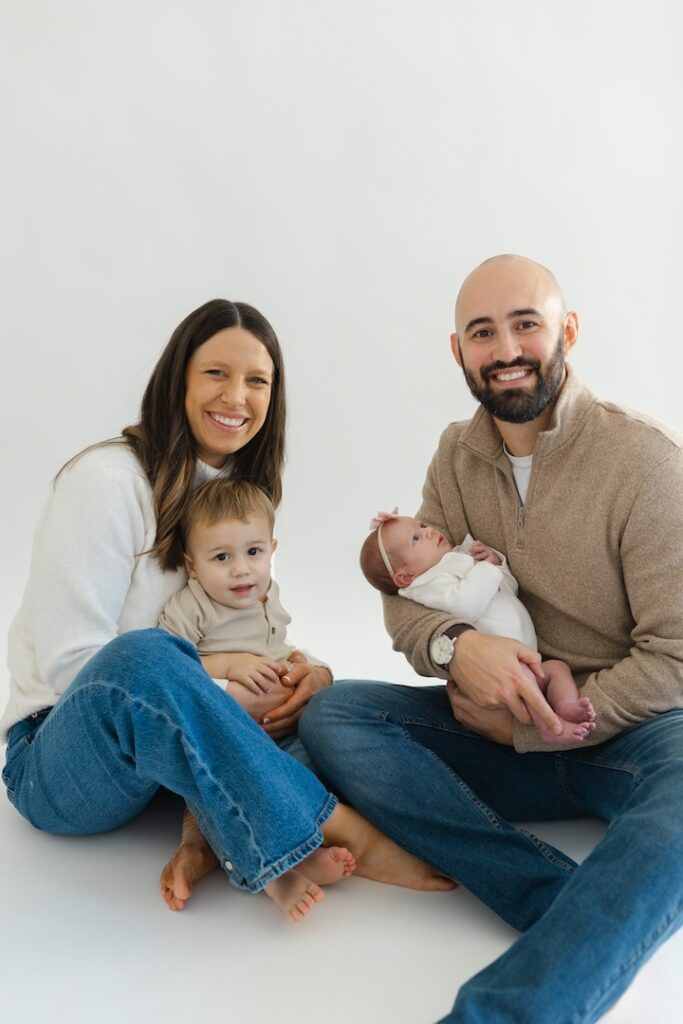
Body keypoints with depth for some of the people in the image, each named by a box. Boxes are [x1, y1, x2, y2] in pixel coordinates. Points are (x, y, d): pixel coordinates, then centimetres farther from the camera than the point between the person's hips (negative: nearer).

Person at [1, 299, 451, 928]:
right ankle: (347, 836, -32)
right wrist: (221, 688, -24)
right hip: (58, 762, -6)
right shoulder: (106, 478, -15)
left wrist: (307, 670, -15)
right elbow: (67, 661, -18)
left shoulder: (243, 491, 9)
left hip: (163, 733, 7)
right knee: (144, 657, -39)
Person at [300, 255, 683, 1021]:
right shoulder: (459, 454, 5)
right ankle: (577, 911, -29)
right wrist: (456, 646, -20)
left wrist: (533, 727, -15)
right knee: (330, 715, -19)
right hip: (509, 729, 5)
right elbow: (403, 599, 3)